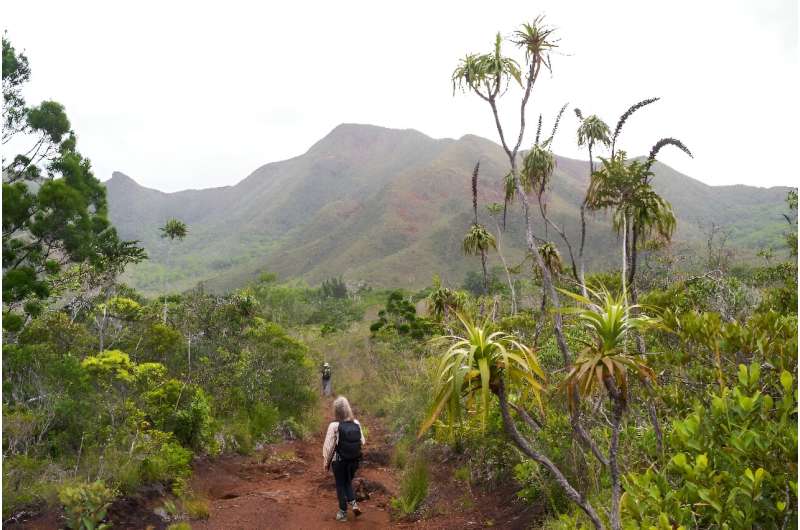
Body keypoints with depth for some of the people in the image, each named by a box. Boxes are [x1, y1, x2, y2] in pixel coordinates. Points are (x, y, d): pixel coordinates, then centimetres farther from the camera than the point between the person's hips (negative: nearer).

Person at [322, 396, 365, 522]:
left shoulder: (334, 426, -20)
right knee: (348, 482, 25)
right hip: (354, 460, 3)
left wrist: (326, 462, -1)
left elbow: (328, 445, -14)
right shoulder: (356, 424, -9)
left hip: (339, 461, -3)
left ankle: (343, 513, 21)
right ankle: (353, 503, 7)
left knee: (340, 485, 14)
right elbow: (362, 442, -2)